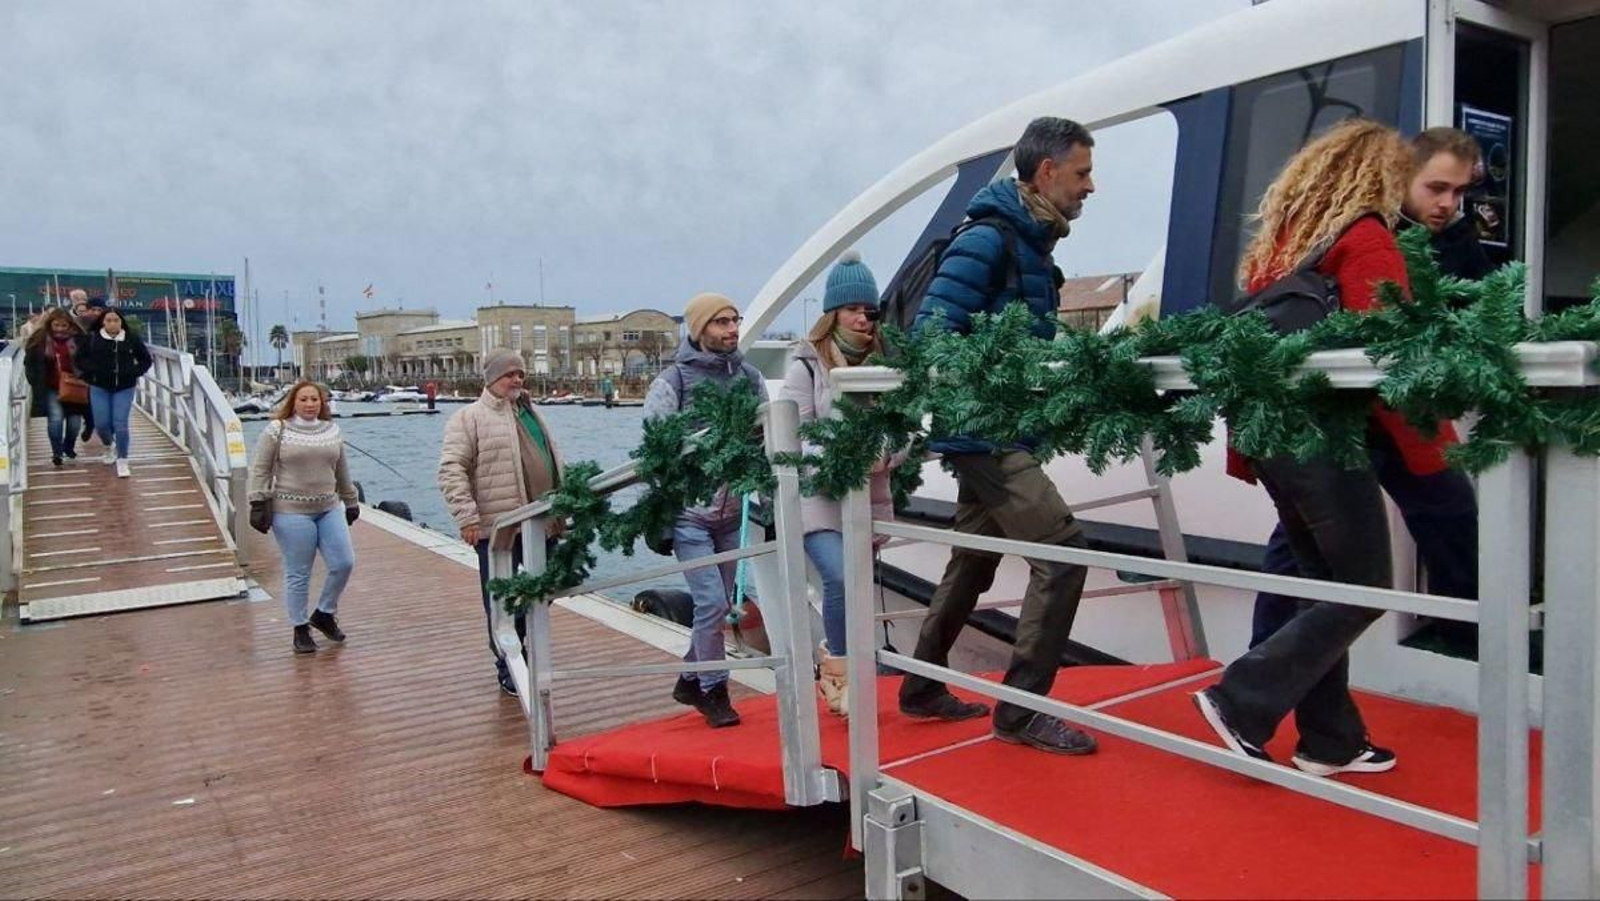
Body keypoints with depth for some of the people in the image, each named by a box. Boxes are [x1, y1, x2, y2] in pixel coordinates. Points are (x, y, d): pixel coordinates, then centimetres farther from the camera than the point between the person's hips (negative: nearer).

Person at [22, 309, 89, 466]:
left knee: (75, 420, 3)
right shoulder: (39, 340, -2)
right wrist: (37, 382, -4)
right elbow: (30, 363, 4)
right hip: (51, 388, -1)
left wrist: (83, 377, -9)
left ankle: (68, 447, 31)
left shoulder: (78, 340, -4)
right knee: (55, 418, -13)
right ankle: (57, 452, 3)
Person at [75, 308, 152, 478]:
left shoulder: (132, 339, -2)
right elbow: (80, 358, 3)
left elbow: (146, 359, 7)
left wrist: (134, 372, -8)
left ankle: (122, 461, 7)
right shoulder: (91, 338, -4)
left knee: (120, 425, -6)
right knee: (101, 424, 1)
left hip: (124, 388, -1)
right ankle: (109, 446, 35)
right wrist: (94, 370, -12)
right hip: (99, 388, 1)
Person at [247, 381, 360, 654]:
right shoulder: (277, 430, -2)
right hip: (291, 512, -4)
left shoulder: (332, 431, 11)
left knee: (344, 563, 0)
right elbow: (260, 470, -2)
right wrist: (258, 504, -8)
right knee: (298, 574, 1)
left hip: (329, 509, 5)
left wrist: (350, 502, 23)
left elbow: (342, 471, 19)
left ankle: (324, 613, 22)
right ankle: (300, 628, 15)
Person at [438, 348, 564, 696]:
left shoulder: (531, 413, 19)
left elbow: (553, 458, 27)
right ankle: (508, 669, 16)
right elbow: (451, 470, -11)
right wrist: (466, 517, -18)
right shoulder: (469, 417, -4)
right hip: (497, 525, -7)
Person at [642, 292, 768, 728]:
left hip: (733, 512, 5)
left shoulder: (749, 376, 6)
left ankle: (690, 680, 32)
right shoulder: (672, 381, -6)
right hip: (689, 513, -5)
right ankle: (714, 691, 10)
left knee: (719, 604, 12)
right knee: (711, 602, -8)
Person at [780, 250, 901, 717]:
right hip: (819, 494, -4)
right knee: (839, 578, -22)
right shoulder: (807, 366, -3)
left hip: (870, 496, 4)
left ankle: (834, 668, 30)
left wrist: (884, 457, -15)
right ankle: (838, 670, -1)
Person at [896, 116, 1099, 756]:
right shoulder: (988, 240, -13)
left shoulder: (1030, 245, 16)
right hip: (983, 431, -10)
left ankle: (922, 691, 30)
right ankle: (1021, 710, -4)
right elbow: (930, 339, -18)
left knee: (973, 564, 17)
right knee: (1062, 549, -14)